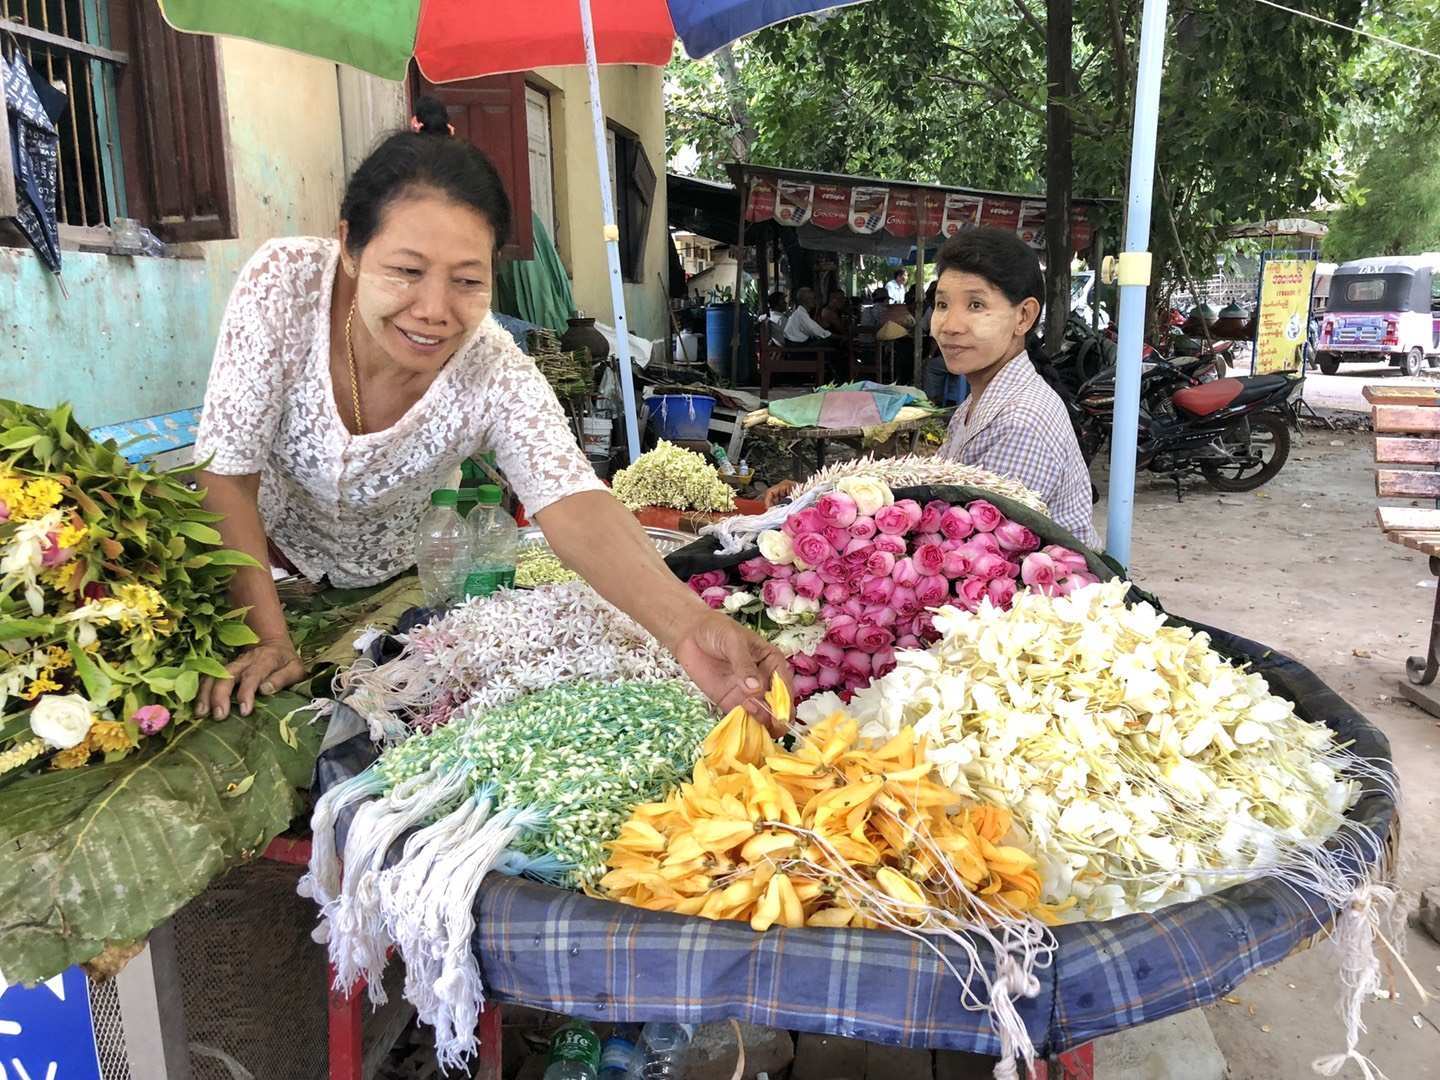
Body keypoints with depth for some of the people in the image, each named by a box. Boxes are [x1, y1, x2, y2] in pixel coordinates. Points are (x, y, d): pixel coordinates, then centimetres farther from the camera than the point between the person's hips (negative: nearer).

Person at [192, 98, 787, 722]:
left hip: (398, 577, 1)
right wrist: (268, 639, -33)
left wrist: (687, 624, -64)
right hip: (258, 563, 0)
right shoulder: (283, 284, -32)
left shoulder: (497, 376, -32)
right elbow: (227, 476, -27)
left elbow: (572, 504, -47)